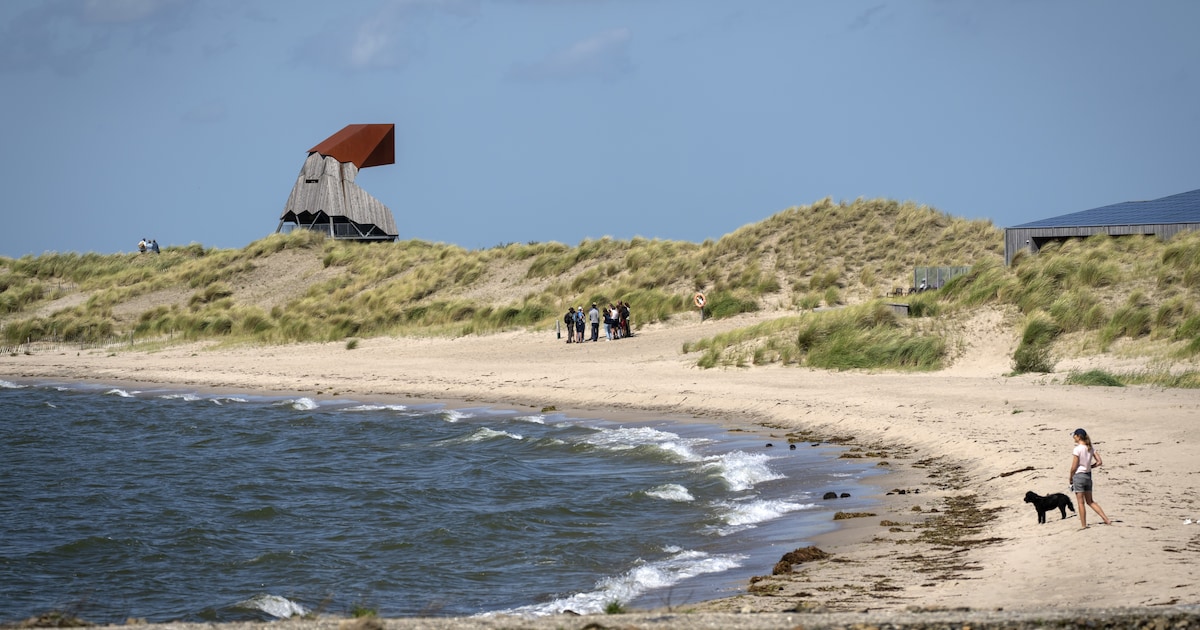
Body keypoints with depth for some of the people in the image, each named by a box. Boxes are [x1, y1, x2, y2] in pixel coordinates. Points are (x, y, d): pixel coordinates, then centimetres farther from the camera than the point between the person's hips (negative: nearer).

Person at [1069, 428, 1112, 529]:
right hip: (1088, 475, 7)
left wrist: (1070, 479, -3)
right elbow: (1099, 462, 3)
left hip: (1078, 475, -7)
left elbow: (1074, 467, -15)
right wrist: (1089, 467, 12)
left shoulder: (1077, 449, -16)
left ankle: (1084, 526, 7)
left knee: (1081, 502, 3)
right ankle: (1107, 520, 8)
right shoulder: (1090, 448, 4)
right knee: (1090, 502, 16)